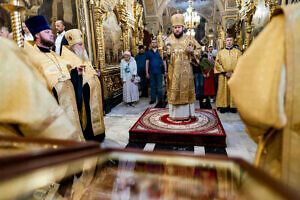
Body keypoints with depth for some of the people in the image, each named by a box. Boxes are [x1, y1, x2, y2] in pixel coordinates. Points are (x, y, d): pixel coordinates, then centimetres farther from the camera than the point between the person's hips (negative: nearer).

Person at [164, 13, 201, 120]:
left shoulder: (189, 39, 4)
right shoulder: (169, 40, 6)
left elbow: (198, 50, 9)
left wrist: (192, 51, -11)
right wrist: (166, 50, -13)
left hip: (186, 70, 0)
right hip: (173, 70, 1)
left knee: (186, 89, 4)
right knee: (174, 90, 3)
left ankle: (187, 113, 15)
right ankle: (174, 113, 13)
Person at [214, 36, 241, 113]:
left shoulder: (238, 52, 7)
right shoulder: (220, 52, 9)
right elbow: (217, 64, 1)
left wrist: (234, 73, -11)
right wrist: (225, 73, -9)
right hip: (223, 76, 0)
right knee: (223, 91, 1)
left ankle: (233, 106, 9)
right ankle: (223, 106, 8)